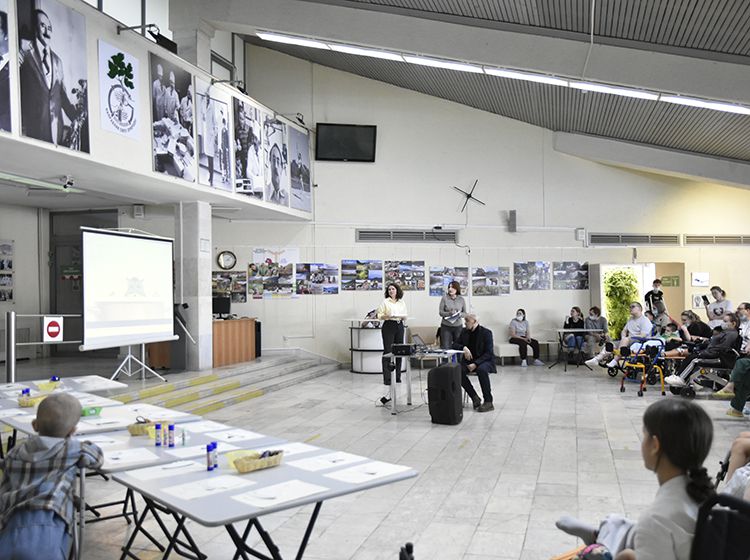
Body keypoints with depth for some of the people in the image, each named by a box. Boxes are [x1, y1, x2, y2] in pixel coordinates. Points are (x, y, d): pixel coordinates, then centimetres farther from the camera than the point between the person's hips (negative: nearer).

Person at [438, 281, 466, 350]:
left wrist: (460, 314, -14)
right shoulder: (444, 298, -5)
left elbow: (465, 313, 8)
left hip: (458, 326, 2)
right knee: (445, 348, -3)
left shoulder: (461, 299, 2)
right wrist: (449, 313, -20)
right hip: (446, 326, -2)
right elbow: (440, 312, -3)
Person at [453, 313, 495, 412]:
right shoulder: (464, 332, 7)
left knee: (481, 369, -39)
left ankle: (488, 402, -30)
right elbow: (454, 345, 8)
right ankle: (475, 398, -14)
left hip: (484, 361, -5)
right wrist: (463, 348, -15)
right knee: (458, 371, -27)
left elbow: (489, 353, -13)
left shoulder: (486, 332, -9)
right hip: (468, 361, 5)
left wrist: (476, 364, -25)